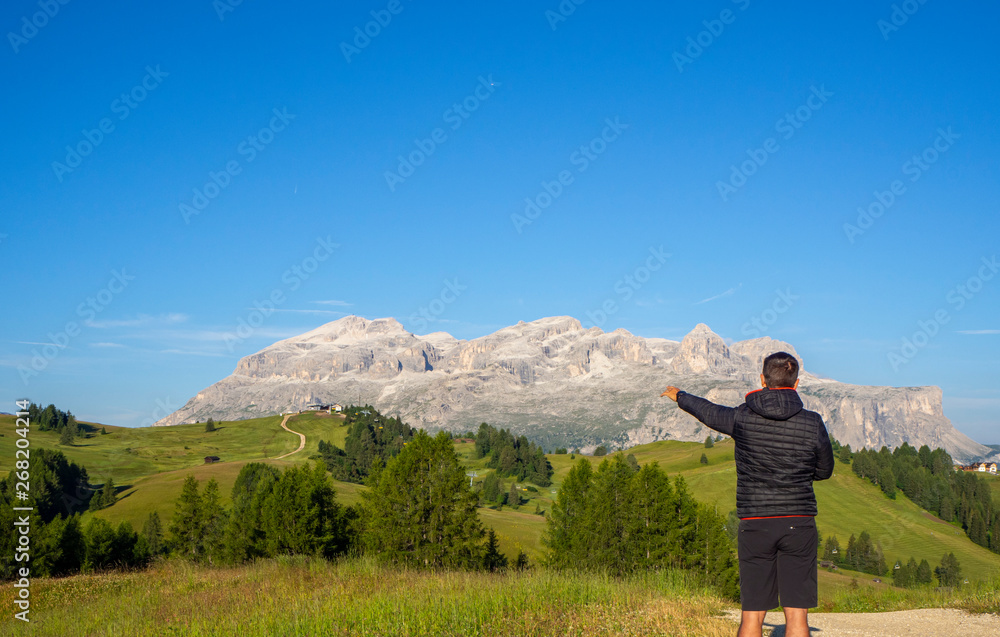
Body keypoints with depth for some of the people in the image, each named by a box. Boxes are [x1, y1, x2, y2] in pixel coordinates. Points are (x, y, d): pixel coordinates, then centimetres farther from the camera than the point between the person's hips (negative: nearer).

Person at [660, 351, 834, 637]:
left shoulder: (742, 417, -3)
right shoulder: (812, 423, -3)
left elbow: (708, 411, 18)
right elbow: (824, 471, 12)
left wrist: (680, 397, 39)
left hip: (754, 525, 0)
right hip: (799, 525, 0)